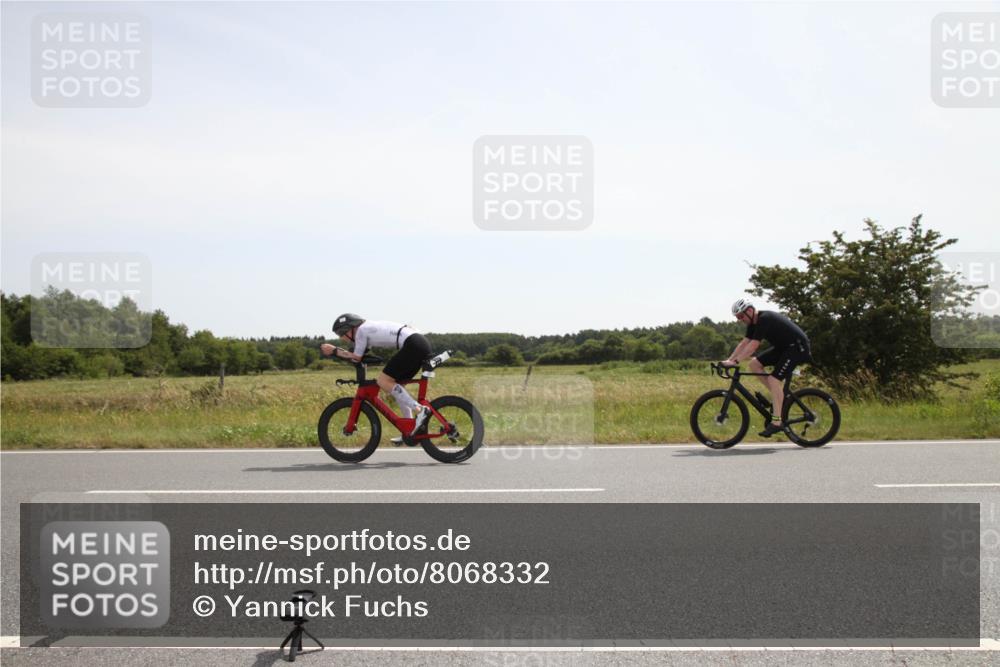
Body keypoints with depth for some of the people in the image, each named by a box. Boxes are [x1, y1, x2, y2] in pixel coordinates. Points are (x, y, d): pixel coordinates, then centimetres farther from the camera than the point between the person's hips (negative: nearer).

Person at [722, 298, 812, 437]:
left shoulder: (765, 320, -24)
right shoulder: (754, 322, 4)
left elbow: (753, 346, -31)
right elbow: (744, 343, 5)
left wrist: (735, 361, -34)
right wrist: (729, 360, -4)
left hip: (797, 347, -10)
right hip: (783, 347, 10)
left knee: (774, 379, -20)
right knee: (754, 363, -1)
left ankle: (777, 422, -18)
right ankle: (780, 396, 5)